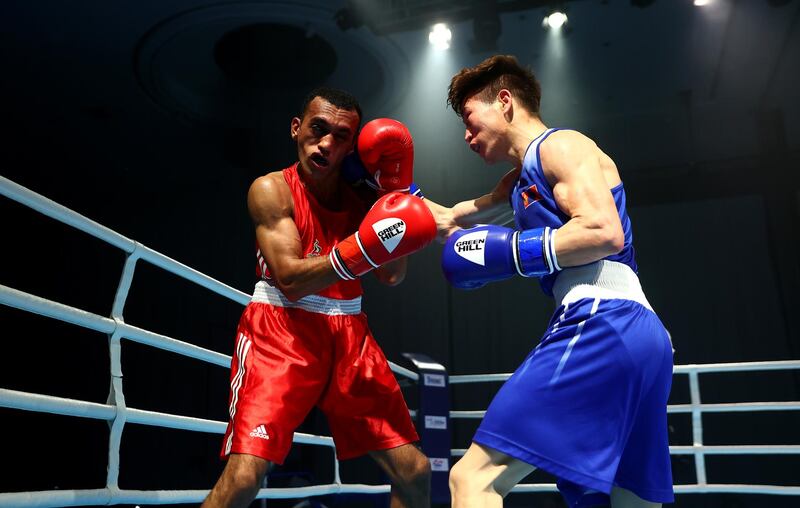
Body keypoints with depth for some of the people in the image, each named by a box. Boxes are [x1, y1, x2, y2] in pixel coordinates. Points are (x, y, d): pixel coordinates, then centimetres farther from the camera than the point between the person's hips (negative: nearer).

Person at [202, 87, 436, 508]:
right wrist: (362, 251, -31)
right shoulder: (271, 189, -5)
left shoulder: (360, 196, 9)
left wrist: (395, 191, -3)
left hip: (348, 335, 5)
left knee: (414, 471, 4)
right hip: (281, 330, -4)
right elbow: (291, 280, -17)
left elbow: (392, 276, 0)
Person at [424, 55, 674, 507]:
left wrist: (508, 252, -10)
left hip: (602, 325, -11)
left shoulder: (560, 145, 1)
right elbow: (451, 222, 37)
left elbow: (604, 232, -15)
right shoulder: (523, 180, 29)